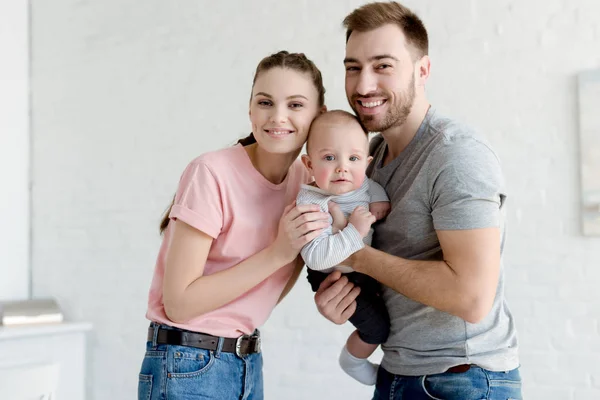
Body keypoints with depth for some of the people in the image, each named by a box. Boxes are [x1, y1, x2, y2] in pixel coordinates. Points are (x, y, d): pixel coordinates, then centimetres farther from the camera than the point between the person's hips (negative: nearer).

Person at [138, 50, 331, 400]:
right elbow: (179, 302, -20)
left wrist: (306, 248, -12)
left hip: (248, 364, 6)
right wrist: (278, 252, -23)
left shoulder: (303, 179, 0)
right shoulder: (212, 174, -19)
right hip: (188, 370, -6)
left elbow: (264, 296, 4)